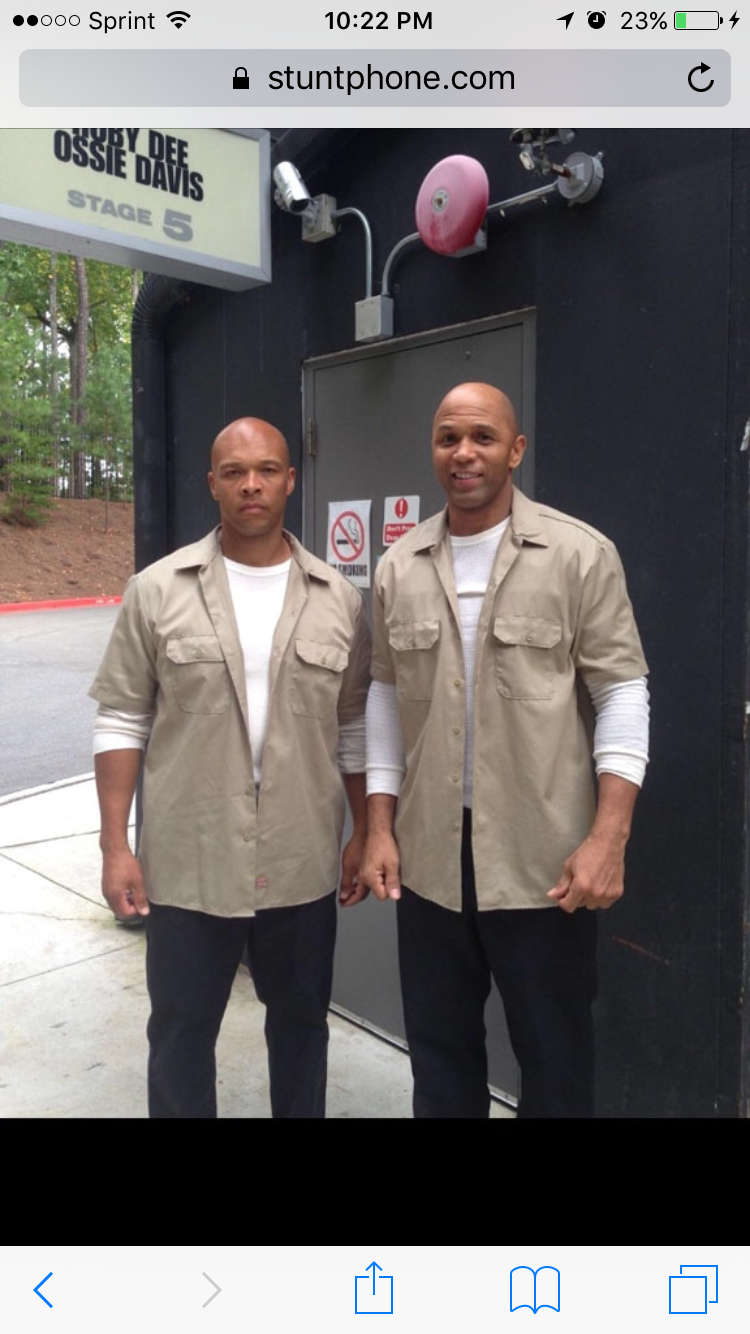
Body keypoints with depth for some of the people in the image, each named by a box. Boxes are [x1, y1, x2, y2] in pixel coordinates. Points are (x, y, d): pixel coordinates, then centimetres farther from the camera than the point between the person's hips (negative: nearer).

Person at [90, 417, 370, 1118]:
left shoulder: (338, 599, 1)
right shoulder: (157, 590, -4)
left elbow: (355, 727, 6)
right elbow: (121, 721, -3)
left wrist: (364, 834, 6)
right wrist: (115, 845, -6)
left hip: (304, 864, 2)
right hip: (186, 864, -1)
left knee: (301, 1022, 19)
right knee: (180, 1031, 14)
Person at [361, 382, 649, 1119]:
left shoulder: (581, 555, -5)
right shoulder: (398, 567, 6)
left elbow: (622, 693, -7)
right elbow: (386, 697, 10)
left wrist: (608, 837, -14)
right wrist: (380, 827, 6)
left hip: (544, 857, -3)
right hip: (427, 855, 4)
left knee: (554, 1057, 13)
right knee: (439, 1050, 19)